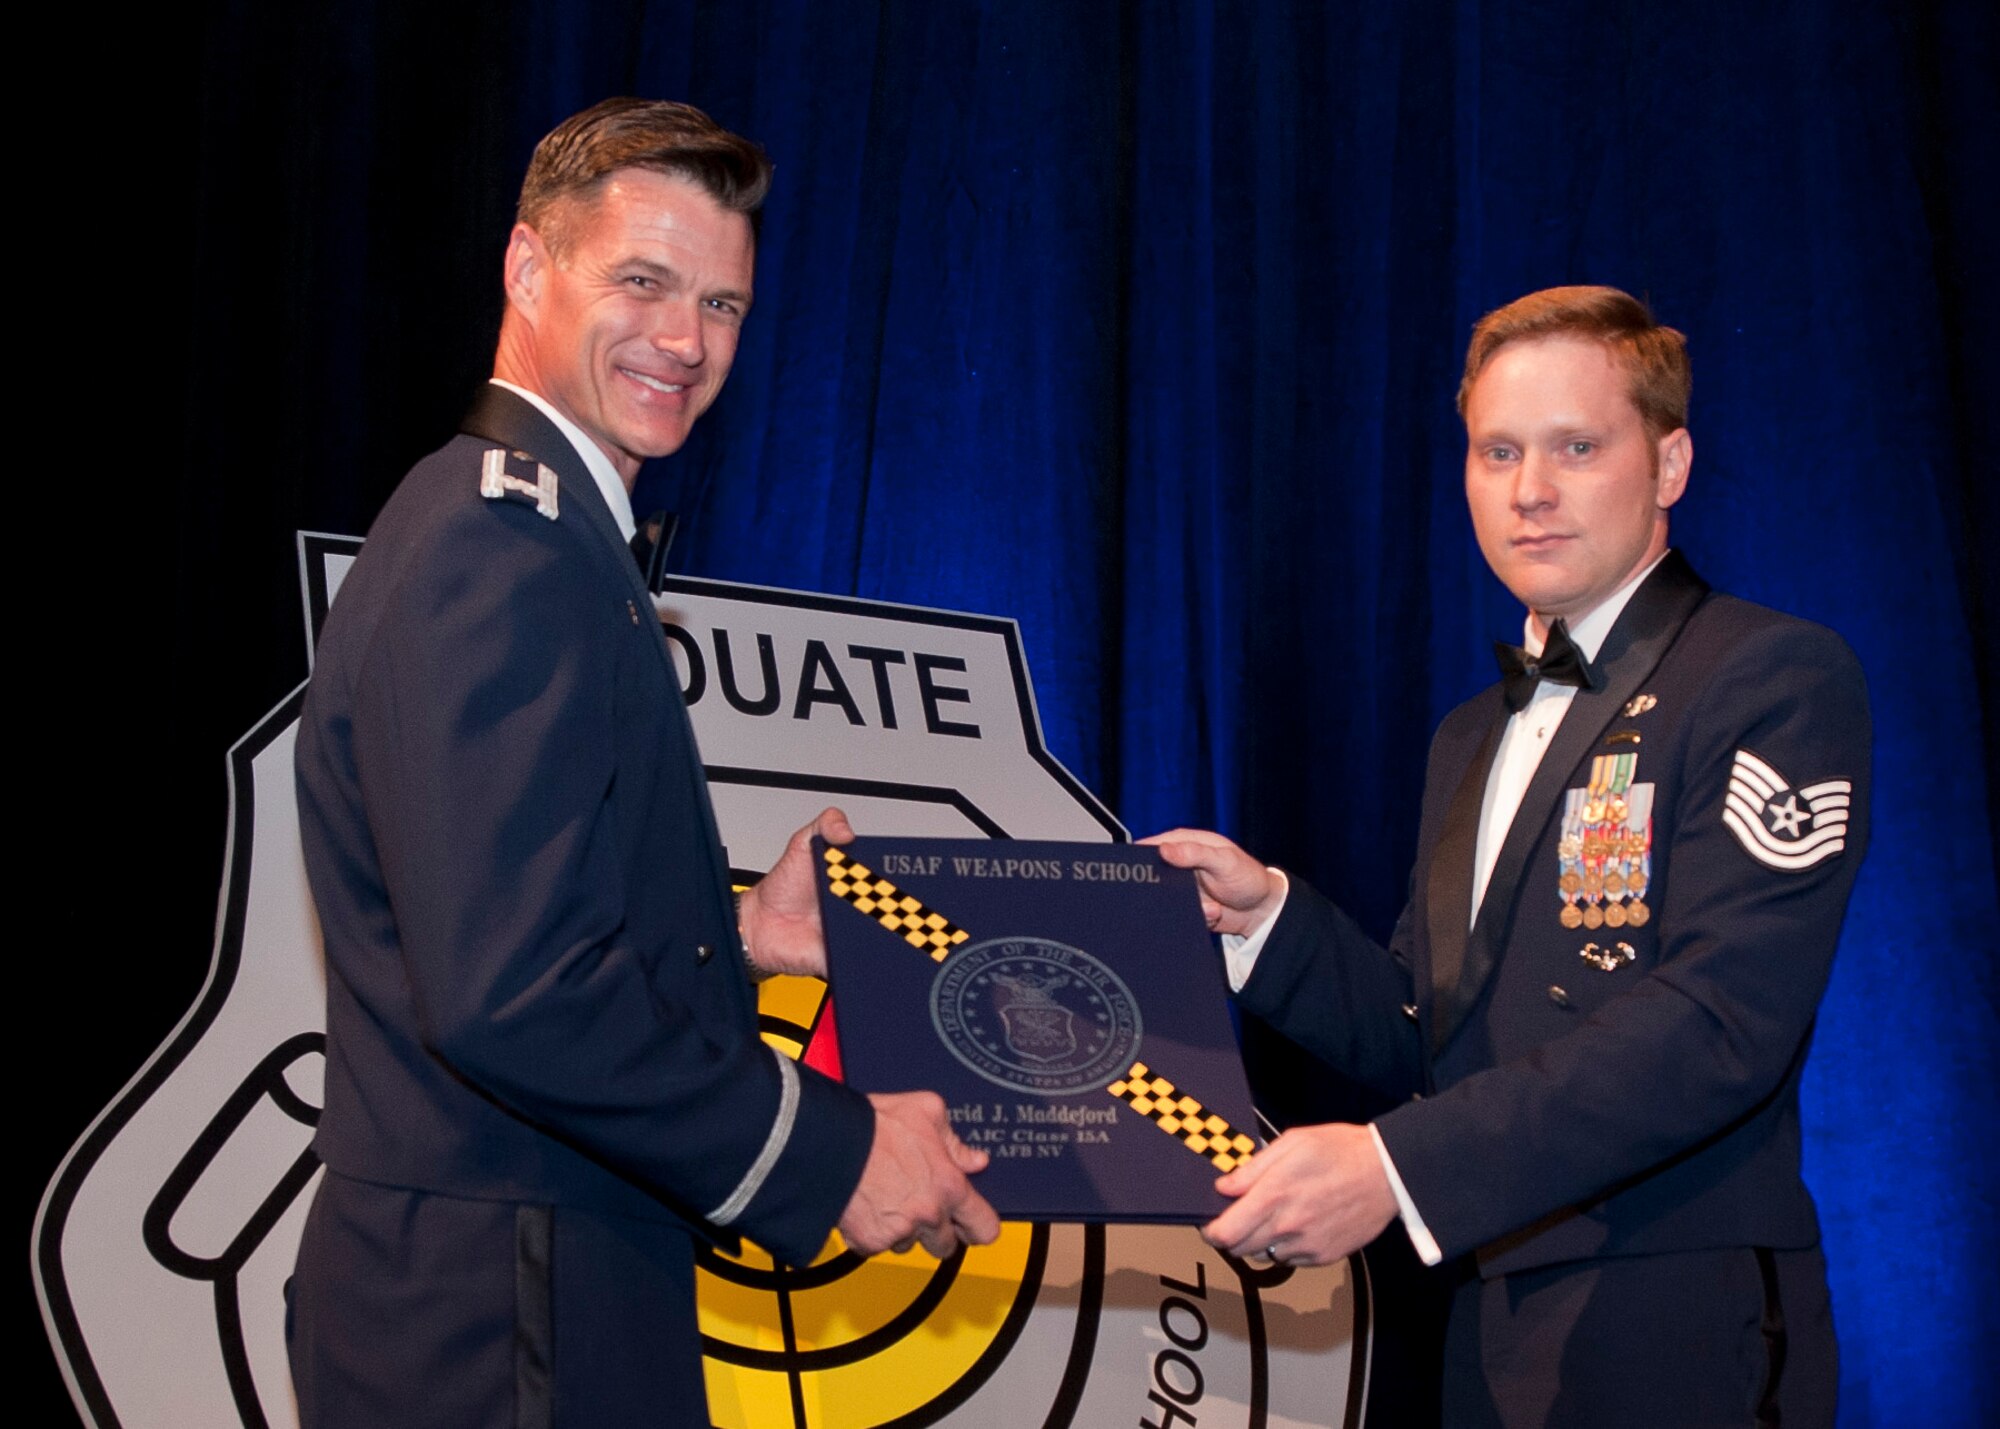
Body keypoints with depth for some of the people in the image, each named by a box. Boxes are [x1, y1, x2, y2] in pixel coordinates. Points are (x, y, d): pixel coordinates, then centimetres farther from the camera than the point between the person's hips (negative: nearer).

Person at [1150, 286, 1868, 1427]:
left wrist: (1395, 1164, -26)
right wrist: (1264, 913, -2)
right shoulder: (1474, 738, 17)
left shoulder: (1777, 680, -9)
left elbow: (1720, 1020, -21)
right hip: (1489, 1332, 7)